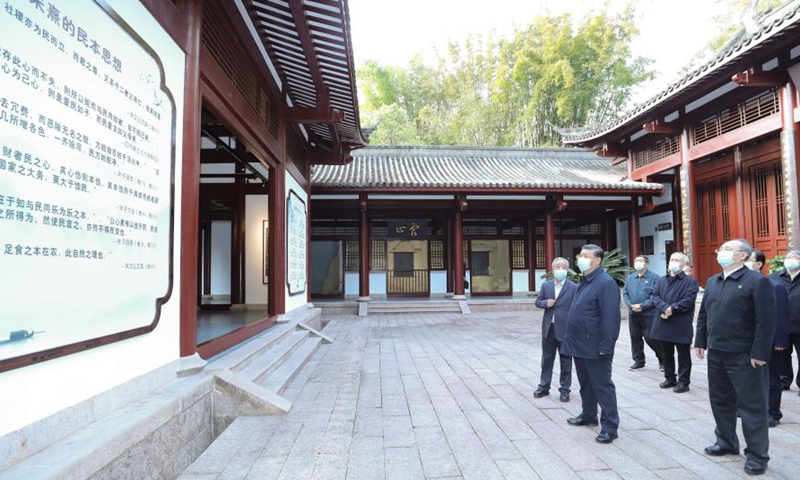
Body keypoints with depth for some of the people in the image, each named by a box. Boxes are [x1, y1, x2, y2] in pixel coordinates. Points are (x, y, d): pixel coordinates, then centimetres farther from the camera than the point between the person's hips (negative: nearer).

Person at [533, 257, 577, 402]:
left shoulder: (574, 287, -6)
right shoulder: (545, 285, 6)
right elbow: (538, 301, 10)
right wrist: (546, 303, -12)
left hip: (565, 329, -3)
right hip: (548, 328, 4)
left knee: (565, 361, 8)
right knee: (546, 359, 13)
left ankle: (564, 389, 20)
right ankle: (544, 386, 24)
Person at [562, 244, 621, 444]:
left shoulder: (605, 283, -17)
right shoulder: (585, 281, 12)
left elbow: (610, 318, -22)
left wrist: (605, 347, -23)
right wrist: (572, 338, 18)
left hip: (594, 346, -9)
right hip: (579, 344, 9)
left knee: (602, 385, 1)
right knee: (585, 383, 20)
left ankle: (610, 426, 11)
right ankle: (588, 415, 36)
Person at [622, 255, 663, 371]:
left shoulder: (654, 277, -6)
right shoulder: (630, 278, 11)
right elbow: (625, 293, 9)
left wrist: (642, 306, -18)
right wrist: (631, 305, -9)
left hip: (648, 314, -5)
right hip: (633, 314, 5)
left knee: (651, 338, -4)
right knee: (635, 338, 10)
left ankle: (662, 359, 19)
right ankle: (638, 361, 23)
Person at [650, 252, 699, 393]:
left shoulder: (690, 282, -2)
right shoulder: (661, 280, 15)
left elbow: (688, 301, -14)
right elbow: (655, 296, 3)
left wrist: (672, 309, -19)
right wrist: (665, 308, -15)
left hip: (681, 325, -5)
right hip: (663, 323, 5)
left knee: (683, 355, 4)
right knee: (666, 354, 14)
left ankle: (683, 382, 13)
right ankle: (670, 378, 26)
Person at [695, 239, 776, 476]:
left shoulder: (757, 281, -11)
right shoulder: (712, 282, 11)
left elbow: (766, 321, -15)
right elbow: (703, 314, 16)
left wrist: (759, 353, -18)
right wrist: (700, 342, 12)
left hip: (744, 356, -7)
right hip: (716, 353, 7)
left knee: (751, 405, 4)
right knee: (720, 401, 17)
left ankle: (757, 455, 16)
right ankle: (726, 442, 33)